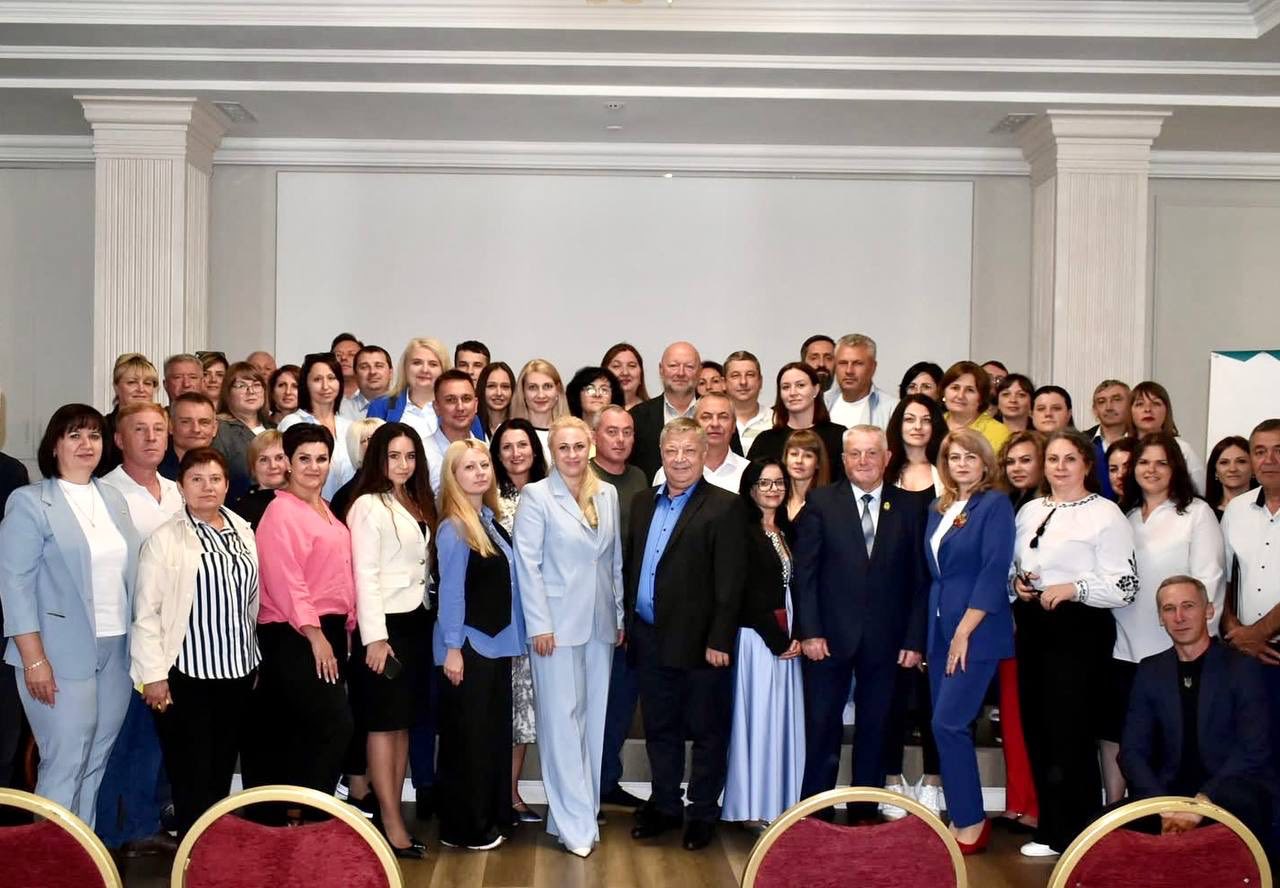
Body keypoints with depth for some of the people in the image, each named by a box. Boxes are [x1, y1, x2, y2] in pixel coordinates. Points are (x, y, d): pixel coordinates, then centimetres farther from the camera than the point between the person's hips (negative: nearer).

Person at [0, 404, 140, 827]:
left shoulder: (114, 499, 13)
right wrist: (34, 658, -15)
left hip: (116, 651, 6)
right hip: (62, 655, -5)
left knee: (96, 765, 11)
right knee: (64, 767, -4)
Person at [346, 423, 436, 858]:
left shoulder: (418, 504, 12)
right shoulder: (369, 506, -11)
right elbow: (365, 576, -15)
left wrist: (426, 619, 7)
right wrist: (375, 637, -20)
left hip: (416, 622, 8)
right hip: (385, 624, -8)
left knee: (403, 722, 10)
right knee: (383, 724, -1)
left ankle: (393, 812, 17)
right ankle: (392, 824, 3)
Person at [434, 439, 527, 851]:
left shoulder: (490, 520, 8)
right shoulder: (453, 528, -15)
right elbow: (450, 591, -16)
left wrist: (510, 637, 10)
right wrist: (452, 647, -17)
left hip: (496, 641, 8)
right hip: (468, 644, -8)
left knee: (495, 730, 15)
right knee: (467, 735, 2)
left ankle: (491, 817, 27)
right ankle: (461, 827, 13)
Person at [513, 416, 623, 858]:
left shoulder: (608, 494, 9)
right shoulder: (536, 496, -4)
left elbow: (615, 560, 12)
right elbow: (528, 564, -8)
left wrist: (620, 615, 9)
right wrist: (540, 625, -12)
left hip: (600, 623, 5)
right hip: (557, 624, -5)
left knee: (595, 717, 8)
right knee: (562, 718, -2)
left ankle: (585, 810, 19)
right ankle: (574, 822, 4)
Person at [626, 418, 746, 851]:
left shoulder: (724, 507, -8)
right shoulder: (643, 504, 11)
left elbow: (730, 581, -12)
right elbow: (631, 567, 14)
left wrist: (720, 640, -16)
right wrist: (627, 623, 9)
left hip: (698, 641, -6)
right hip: (650, 638, 6)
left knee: (706, 730, 7)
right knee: (659, 728, 16)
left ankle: (703, 812, 21)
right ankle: (665, 805, 30)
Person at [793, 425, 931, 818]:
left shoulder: (911, 506, 4)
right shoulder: (821, 502, 1)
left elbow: (920, 579, 2)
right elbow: (805, 573, -2)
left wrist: (914, 639, -3)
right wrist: (810, 631, -9)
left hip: (885, 640, 1)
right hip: (830, 637, -1)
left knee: (874, 732, 10)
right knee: (822, 730, 5)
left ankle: (865, 814, 22)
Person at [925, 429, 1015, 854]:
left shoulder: (995, 505, -7)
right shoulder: (938, 509, 13)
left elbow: (994, 572, -15)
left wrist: (964, 632, -17)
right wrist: (936, 629, 7)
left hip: (976, 631, -7)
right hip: (940, 628, 7)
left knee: (948, 723, -10)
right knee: (945, 726, 8)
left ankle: (972, 821, 2)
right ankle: (958, 817, 17)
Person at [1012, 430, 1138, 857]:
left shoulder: (1105, 514, -7)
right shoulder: (1029, 511, 13)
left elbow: (1125, 586, -10)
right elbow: (1014, 564, 24)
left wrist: (1074, 588, -22)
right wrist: (1016, 581, 3)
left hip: (1080, 629, -7)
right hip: (1033, 627, 7)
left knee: (1071, 731, -2)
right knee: (1037, 728, 11)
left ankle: (1075, 835, 12)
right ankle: (1051, 829, 25)